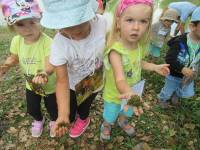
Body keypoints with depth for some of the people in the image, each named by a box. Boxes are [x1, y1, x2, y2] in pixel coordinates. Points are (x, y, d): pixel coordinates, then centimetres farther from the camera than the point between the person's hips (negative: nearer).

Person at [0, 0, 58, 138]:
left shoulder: (47, 42, -31)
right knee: (32, 109, 25)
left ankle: (54, 121, 55)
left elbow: (50, 65, -38)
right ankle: (39, 120, 60)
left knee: (52, 108, 19)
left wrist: (43, 73, -59)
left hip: (50, 85, -4)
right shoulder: (16, 41, -13)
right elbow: (14, 57, 5)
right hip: (31, 85, 5)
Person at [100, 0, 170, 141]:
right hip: (114, 95, -5)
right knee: (110, 116, 26)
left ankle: (123, 121, 69)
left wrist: (155, 67, 7)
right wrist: (129, 93, -69)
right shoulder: (116, 50, -38)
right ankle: (106, 126, 61)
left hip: (132, 93, 5)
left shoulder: (140, 45, -15)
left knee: (127, 112, 34)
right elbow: (120, 79, -50)